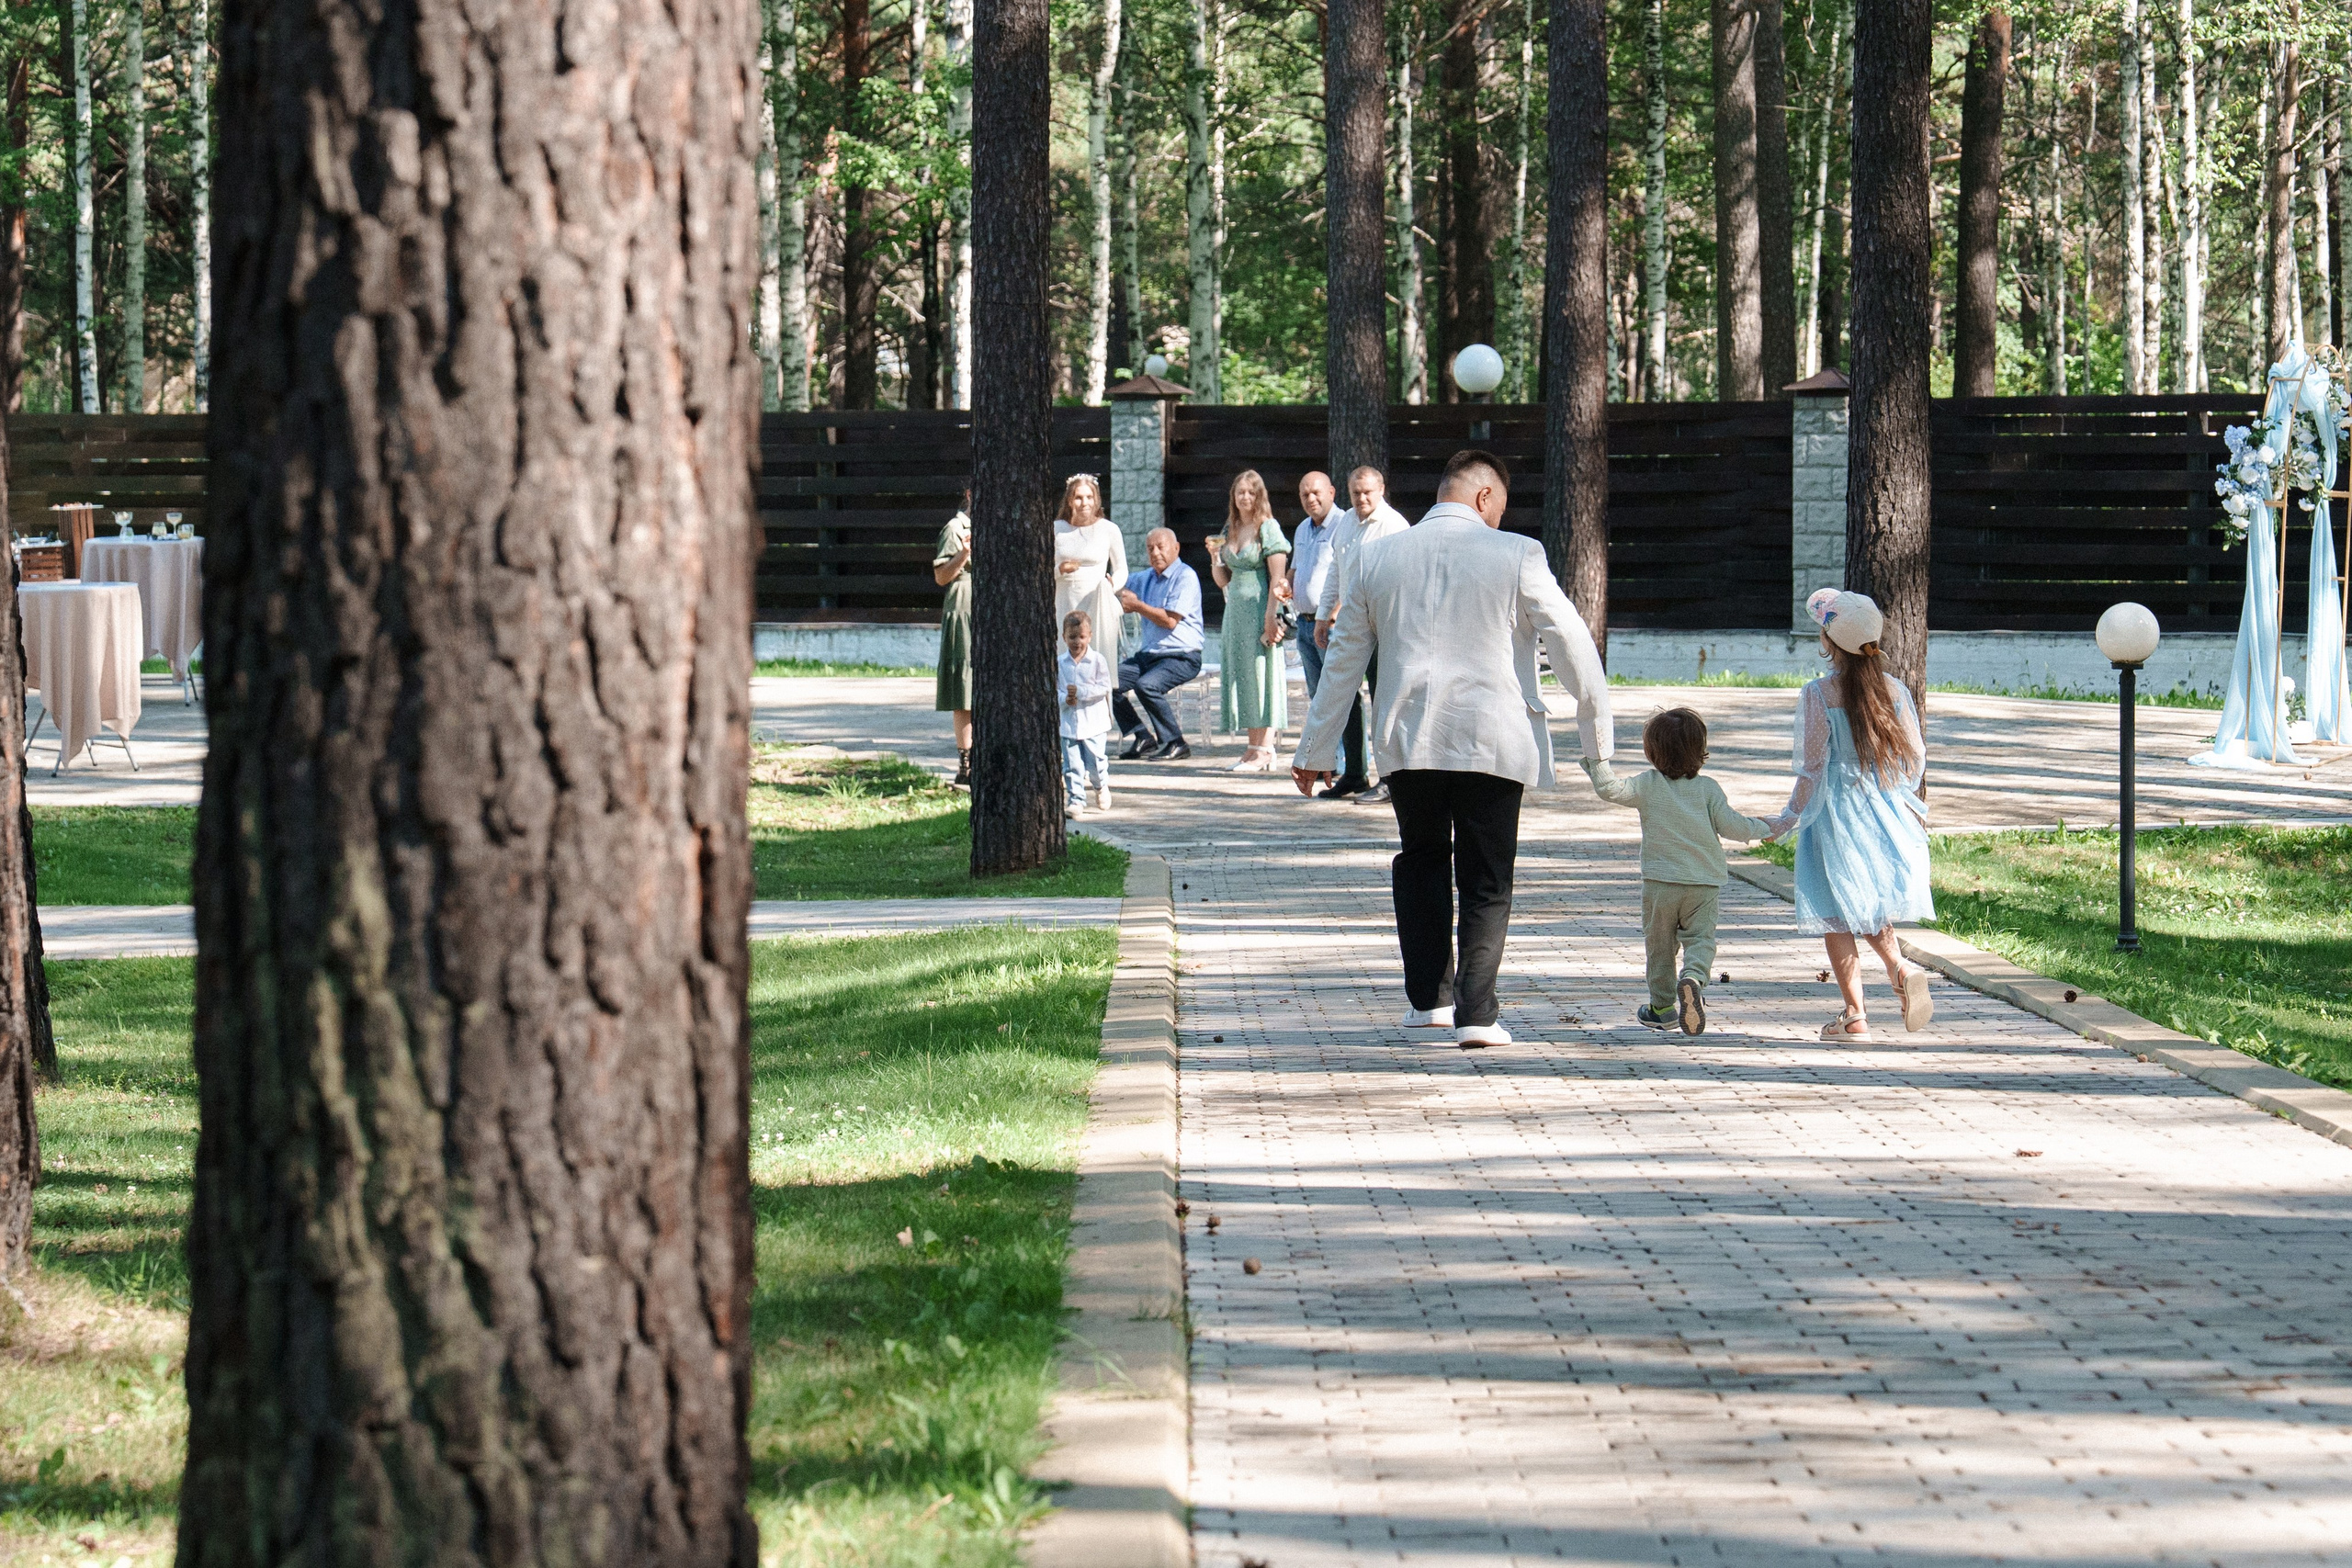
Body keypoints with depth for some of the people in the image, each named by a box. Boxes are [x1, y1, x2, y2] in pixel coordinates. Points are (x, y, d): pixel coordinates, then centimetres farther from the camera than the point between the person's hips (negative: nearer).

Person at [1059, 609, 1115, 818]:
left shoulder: (1097, 661, -4)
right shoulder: (1059, 663, 4)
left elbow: (1103, 688, -9)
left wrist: (1079, 692, -19)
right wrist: (1064, 699, -15)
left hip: (1094, 722, -2)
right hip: (1068, 723, 2)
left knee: (1096, 761, 0)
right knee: (1072, 765, -1)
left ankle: (1101, 786, 30)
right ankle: (1076, 800, 4)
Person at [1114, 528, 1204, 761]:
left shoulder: (1185, 577, -8)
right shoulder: (1145, 578, 17)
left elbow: (1170, 620, -16)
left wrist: (1137, 606, -10)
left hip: (1182, 656, -8)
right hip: (1149, 654, 8)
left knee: (1146, 685, -33)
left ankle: (1176, 744, -20)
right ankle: (1143, 737, -1)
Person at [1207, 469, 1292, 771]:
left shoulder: (1268, 529, -7)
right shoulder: (1229, 531, 14)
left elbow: (1277, 577, -13)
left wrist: (1270, 617, -20)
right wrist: (1214, 555, 0)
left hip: (1259, 608, -7)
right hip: (1235, 608, 7)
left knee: (1260, 674, -7)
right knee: (1239, 675, 5)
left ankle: (1263, 751, -5)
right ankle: (1252, 748, 9)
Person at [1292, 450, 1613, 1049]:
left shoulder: (1378, 559, 8)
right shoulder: (1516, 556, -4)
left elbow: (1342, 661, 14)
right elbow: (1571, 641, -5)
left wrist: (1315, 750, 22)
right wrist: (1597, 731, 4)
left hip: (1407, 741, 3)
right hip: (1494, 741, -3)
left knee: (1421, 861, 21)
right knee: (1485, 881, 5)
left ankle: (1428, 996, 17)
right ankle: (1475, 1013, -3)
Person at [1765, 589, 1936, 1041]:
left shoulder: (1818, 695, -13)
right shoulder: (1894, 690, 0)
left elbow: (1813, 766, -12)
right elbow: (1916, 755, 6)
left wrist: (1790, 817, -2)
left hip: (1836, 816, -5)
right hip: (1888, 814, 5)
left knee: (1836, 915, 5)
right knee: (1872, 905, 19)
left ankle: (1854, 1015, 4)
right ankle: (1900, 970, -9)